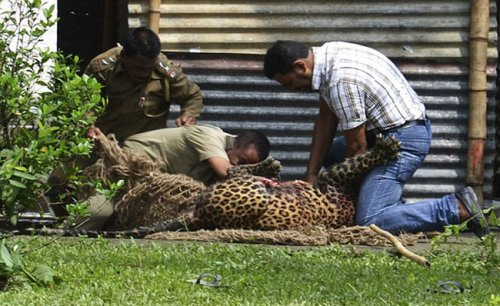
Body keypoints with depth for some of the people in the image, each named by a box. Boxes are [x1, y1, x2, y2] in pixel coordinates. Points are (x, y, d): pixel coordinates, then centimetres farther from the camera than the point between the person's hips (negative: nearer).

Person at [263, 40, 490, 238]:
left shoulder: (342, 82, -26)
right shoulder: (327, 55, 3)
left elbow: (357, 146, -17)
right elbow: (325, 120, 10)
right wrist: (310, 177, 8)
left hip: (404, 138, -10)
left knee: (369, 221, -17)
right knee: (327, 154, 24)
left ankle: (458, 208, -12)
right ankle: (394, 203, 18)